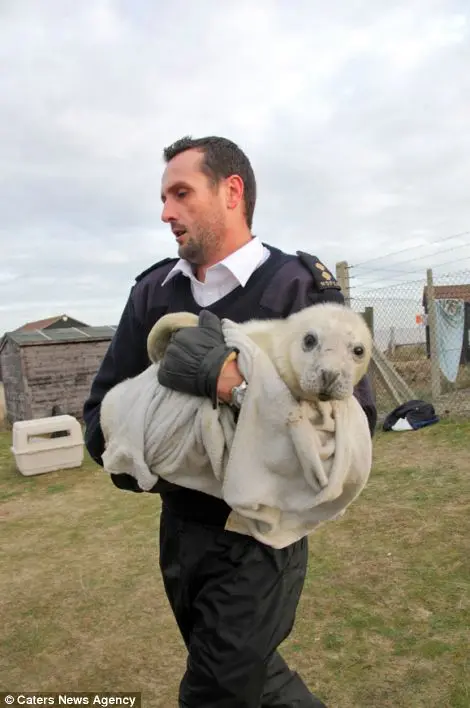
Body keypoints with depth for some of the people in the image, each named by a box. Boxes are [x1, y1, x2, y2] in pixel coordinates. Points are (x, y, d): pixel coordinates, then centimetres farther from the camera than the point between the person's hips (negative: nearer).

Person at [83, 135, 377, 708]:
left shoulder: (299, 286, -15)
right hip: (178, 526, 6)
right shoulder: (153, 291, 2)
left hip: (258, 535, -6)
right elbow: (102, 403, 4)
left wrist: (232, 379, -32)